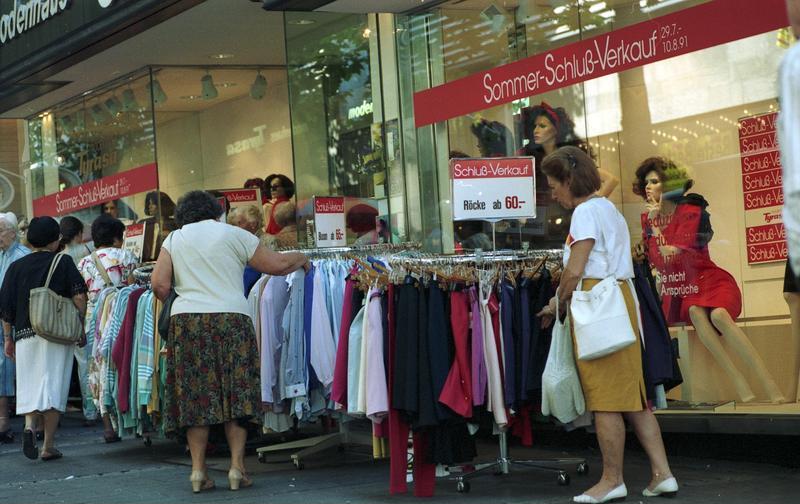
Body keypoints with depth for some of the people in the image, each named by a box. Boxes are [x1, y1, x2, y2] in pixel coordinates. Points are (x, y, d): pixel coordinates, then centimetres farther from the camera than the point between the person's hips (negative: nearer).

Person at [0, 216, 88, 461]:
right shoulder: (63, 262, 1)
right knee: (52, 385, 1)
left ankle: (29, 425, -16)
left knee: (29, 386, 11)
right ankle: (48, 446, -1)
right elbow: (79, 296, -9)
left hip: (25, 333, 2)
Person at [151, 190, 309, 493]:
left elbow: (159, 284, 3)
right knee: (235, 395, 4)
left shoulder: (174, 239, 13)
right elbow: (277, 265, 7)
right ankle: (237, 467, 0)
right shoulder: (233, 235, 8)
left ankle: (198, 470, 3)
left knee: (194, 397, 4)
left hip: (186, 320, 2)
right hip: (231, 318, -2)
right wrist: (301, 260, 26)